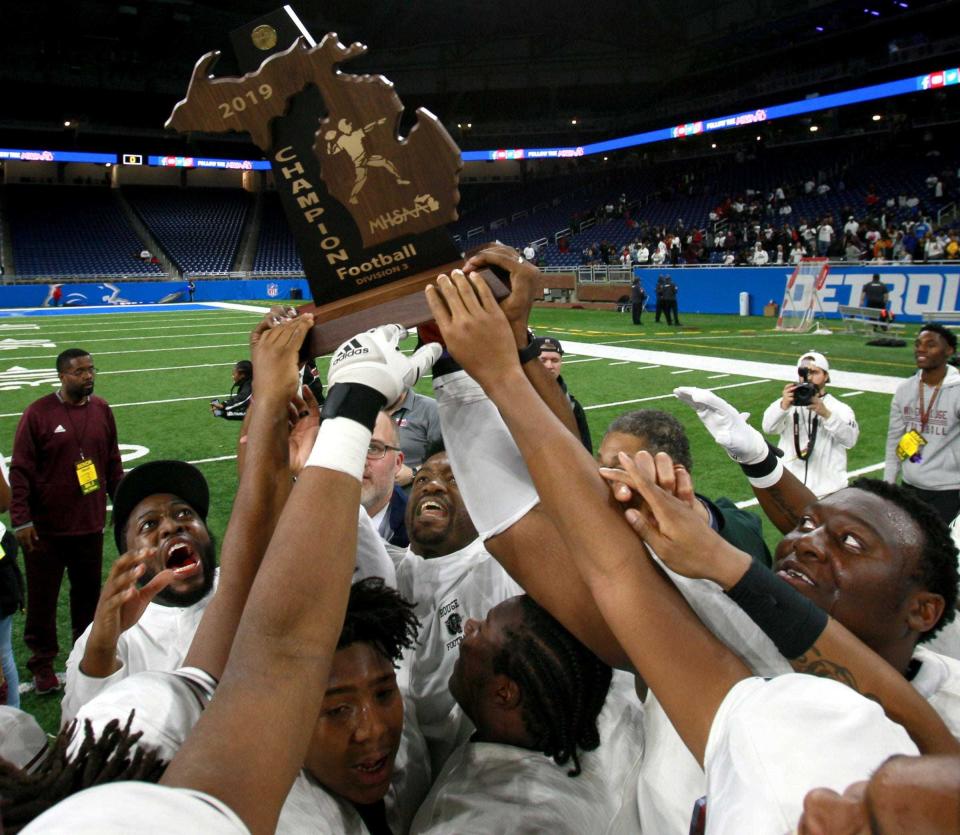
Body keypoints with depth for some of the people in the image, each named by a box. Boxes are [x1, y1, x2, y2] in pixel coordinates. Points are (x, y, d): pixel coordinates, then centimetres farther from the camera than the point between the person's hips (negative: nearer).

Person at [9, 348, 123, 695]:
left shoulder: (101, 410, 2)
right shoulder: (39, 413, -10)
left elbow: (113, 464, 10)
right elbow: (20, 470, -9)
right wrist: (21, 520, -13)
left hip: (90, 524, 4)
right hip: (45, 527, -3)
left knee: (88, 592, 14)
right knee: (42, 597, 9)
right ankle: (42, 664, 25)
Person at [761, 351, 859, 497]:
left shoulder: (840, 408, 4)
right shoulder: (788, 404, 4)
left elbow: (850, 438, -15)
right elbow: (769, 427, -15)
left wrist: (826, 413, -31)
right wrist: (783, 406, -34)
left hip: (828, 493, 0)